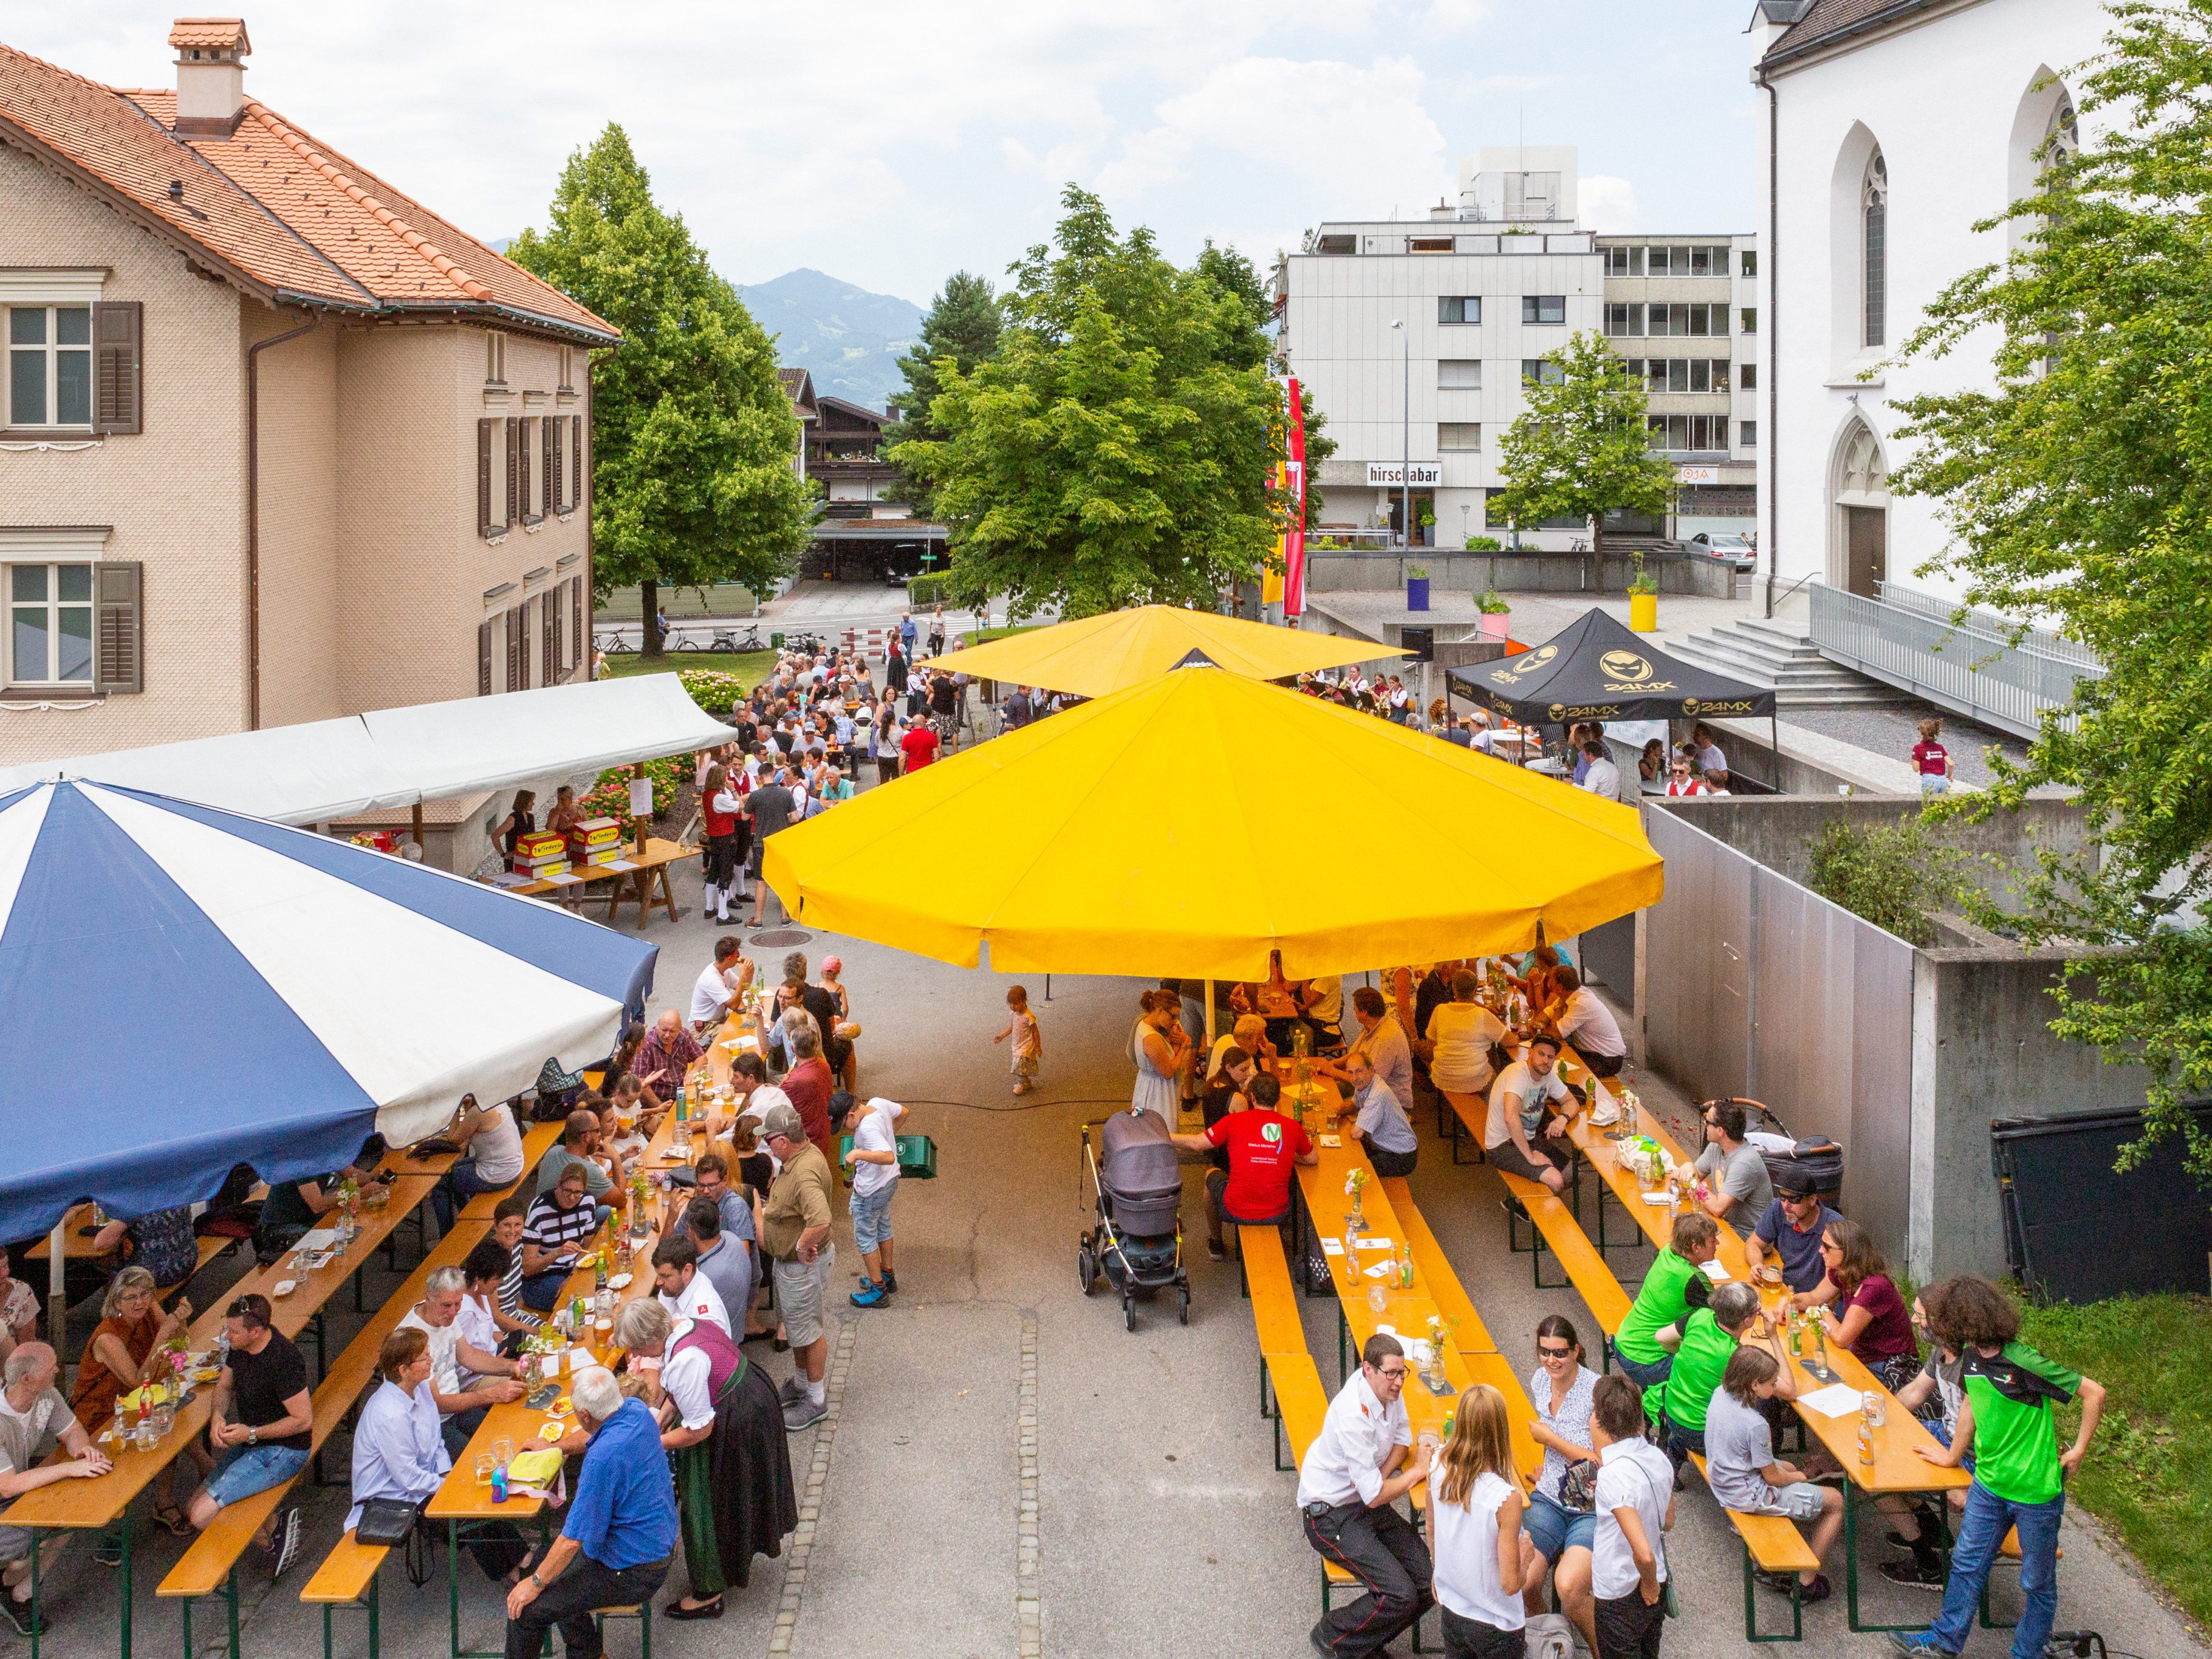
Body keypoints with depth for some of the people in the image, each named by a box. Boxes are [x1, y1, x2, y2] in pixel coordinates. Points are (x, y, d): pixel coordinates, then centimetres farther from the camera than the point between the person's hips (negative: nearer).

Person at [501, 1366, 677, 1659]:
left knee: (523, 1608, -6)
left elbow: (573, 1540, -25)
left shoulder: (602, 1458, -33)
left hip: (632, 1575, -9)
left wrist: (535, 1583, -11)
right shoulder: (637, 1411, -7)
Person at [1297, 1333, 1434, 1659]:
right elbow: (1374, 1496, -25)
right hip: (1331, 1515, -9)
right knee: (1401, 1594, -21)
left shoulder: (1387, 1388, -4)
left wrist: (1382, 1474, -6)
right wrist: (1417, 1471, -10)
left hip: (1367, 1502, 9)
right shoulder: (1354, 1416, -30)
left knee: (1430, 1579, -5)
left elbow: (1402, 1436, 14)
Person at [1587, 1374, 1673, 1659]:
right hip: (1654, 1589, 7)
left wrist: (1649, 1585, -15)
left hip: (1621, 1598, -7)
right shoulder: (1658, 1457, -5)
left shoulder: (1613, 1477, -29)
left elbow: (1643, 1553, -34)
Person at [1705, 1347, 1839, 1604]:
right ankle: (1807, 1580, 12)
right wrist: (1798, 1477, 0)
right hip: (1749, 1496, -9)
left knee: (1790, 1467, 35)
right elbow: (1773, 1478, -15)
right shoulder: (1755, 1425, -30)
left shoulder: (1720, 1394, -8)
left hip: (1721, 1483, 9)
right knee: (1836, 1501, 2)